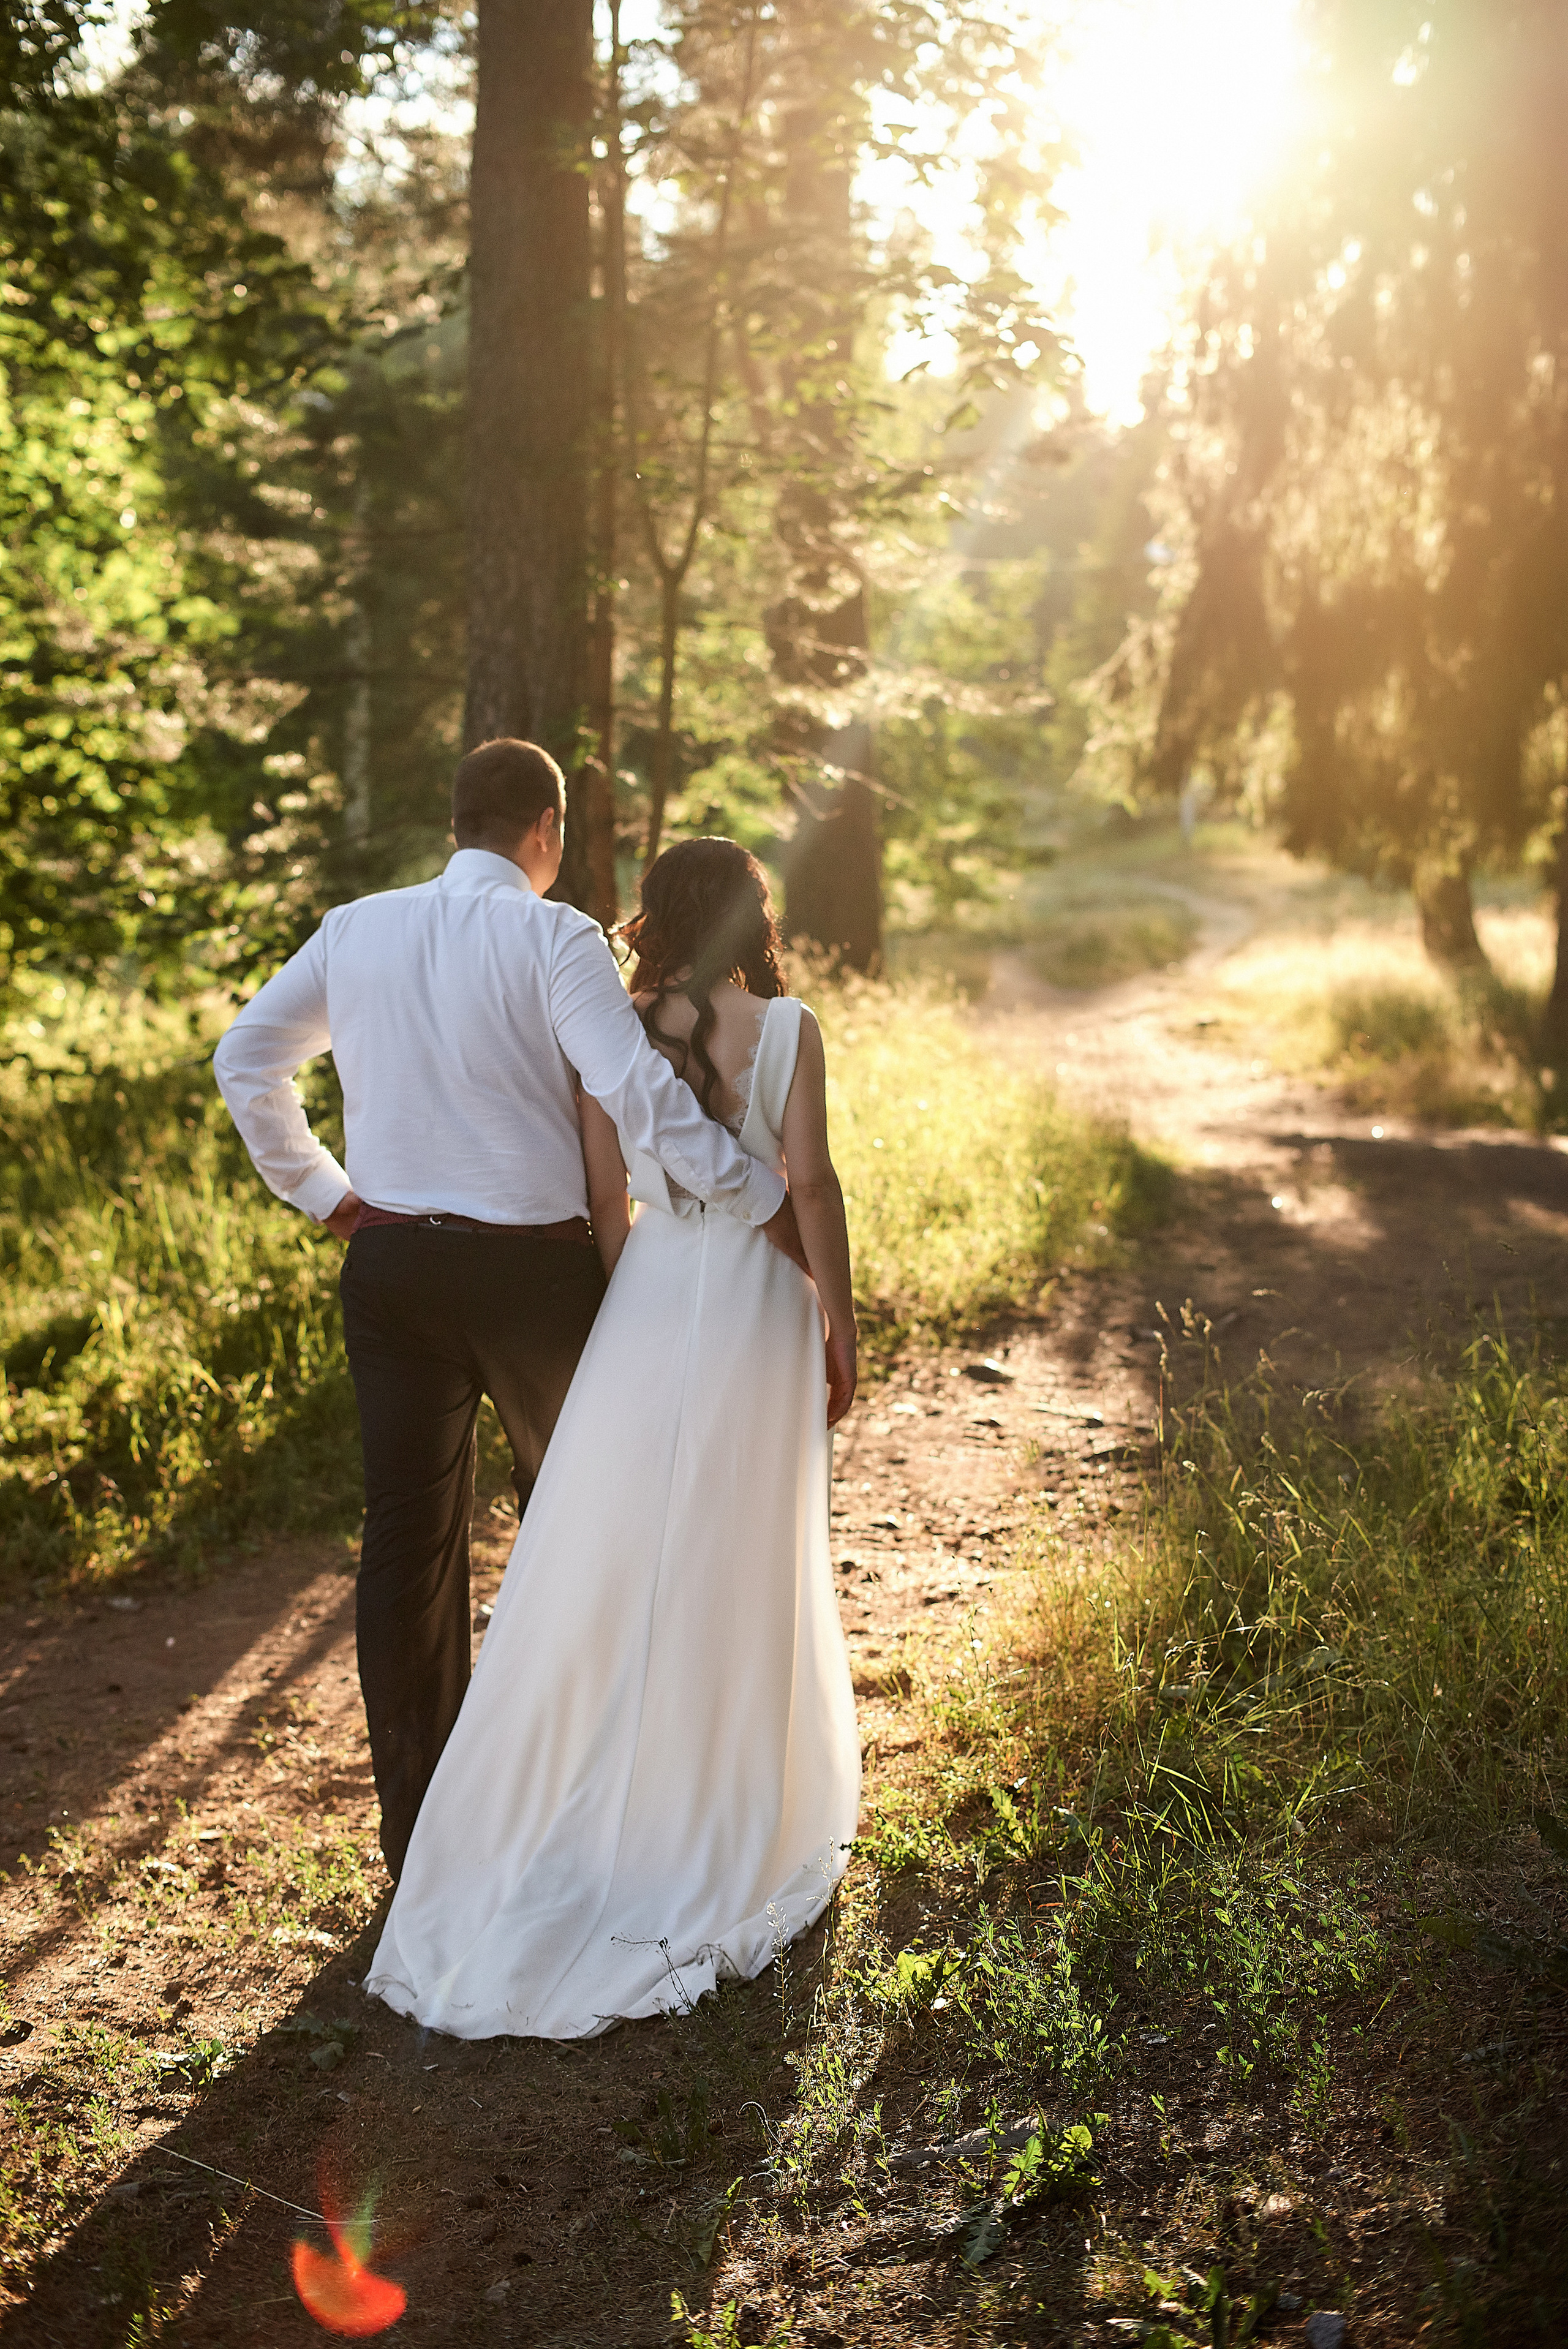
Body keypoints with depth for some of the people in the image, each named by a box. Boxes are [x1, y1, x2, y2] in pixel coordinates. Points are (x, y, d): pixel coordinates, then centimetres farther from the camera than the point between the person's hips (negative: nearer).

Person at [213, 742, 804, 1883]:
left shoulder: (356, 930, 5)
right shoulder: (556, 939, -11)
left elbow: (245, 1058, 8)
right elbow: (643, 1095, -20)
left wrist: (319, 1189, 12)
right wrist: (769, 1202, -15)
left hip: (392, 1263, 4)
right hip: (533, 1266, -3)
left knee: (406, 1539, 9)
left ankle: (417, 1830, 18)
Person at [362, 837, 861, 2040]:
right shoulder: (788, 1028, -5)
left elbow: (604, 1200, 1)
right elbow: (811, 1181, -12)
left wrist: (616, 1318, 11)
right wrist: (841, 1325, -3)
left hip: (646, 1304, 2)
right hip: (757, 1308, -2)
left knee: (604, 1572, 9)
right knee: (741, 1578, 10)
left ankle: (577, 1821, 14)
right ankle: (731, 1836, 23)